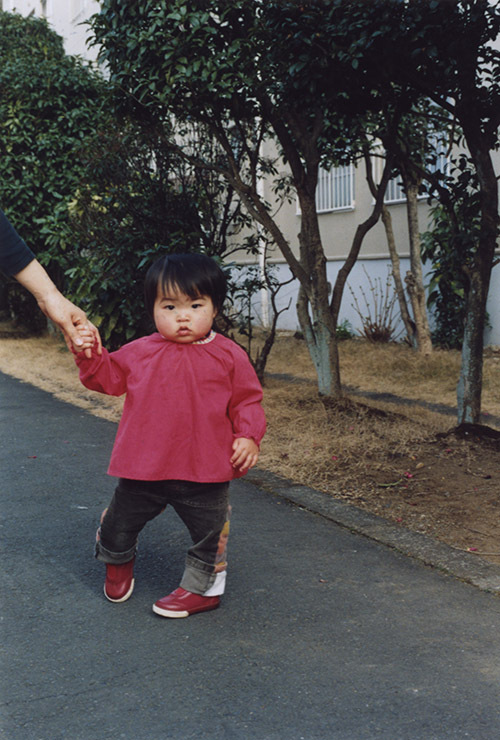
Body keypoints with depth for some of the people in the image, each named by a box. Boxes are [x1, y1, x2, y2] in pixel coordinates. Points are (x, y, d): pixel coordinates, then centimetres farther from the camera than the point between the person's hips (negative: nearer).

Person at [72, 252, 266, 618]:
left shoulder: (229, 356, -3)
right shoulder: (139, 352, 2)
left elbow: (247, 400, 1)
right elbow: (109, 378, 12)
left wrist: (248, 436, -11)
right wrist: (91, 356, -4)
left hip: (205, 470, -2)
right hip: (143, 468, 2)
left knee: (209, 532, 11)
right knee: (118, 523, 14)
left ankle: (204, 586, 34)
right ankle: (119, 562, 46)